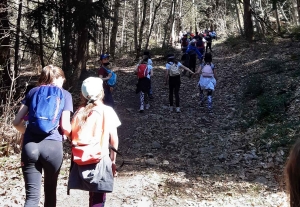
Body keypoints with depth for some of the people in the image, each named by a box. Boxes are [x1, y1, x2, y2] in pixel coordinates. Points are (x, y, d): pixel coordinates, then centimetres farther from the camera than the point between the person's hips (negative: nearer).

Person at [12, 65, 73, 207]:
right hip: (52, 146, -2)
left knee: (32, 195, 2)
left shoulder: (33, 92, 15)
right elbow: (65, 126, -2)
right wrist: (73, 135, 19)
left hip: (30, 146, 2)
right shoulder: (65, 95, 7)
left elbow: (16, 122, 11)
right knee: (50, 190, 18)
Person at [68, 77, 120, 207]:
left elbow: (72, 136, 1)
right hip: (100, 159, -3)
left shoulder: (79, 112, 5)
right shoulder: (107, 111, -3)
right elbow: (114, 139, -3)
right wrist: (113, 160, 5)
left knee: (93, 196, 16)